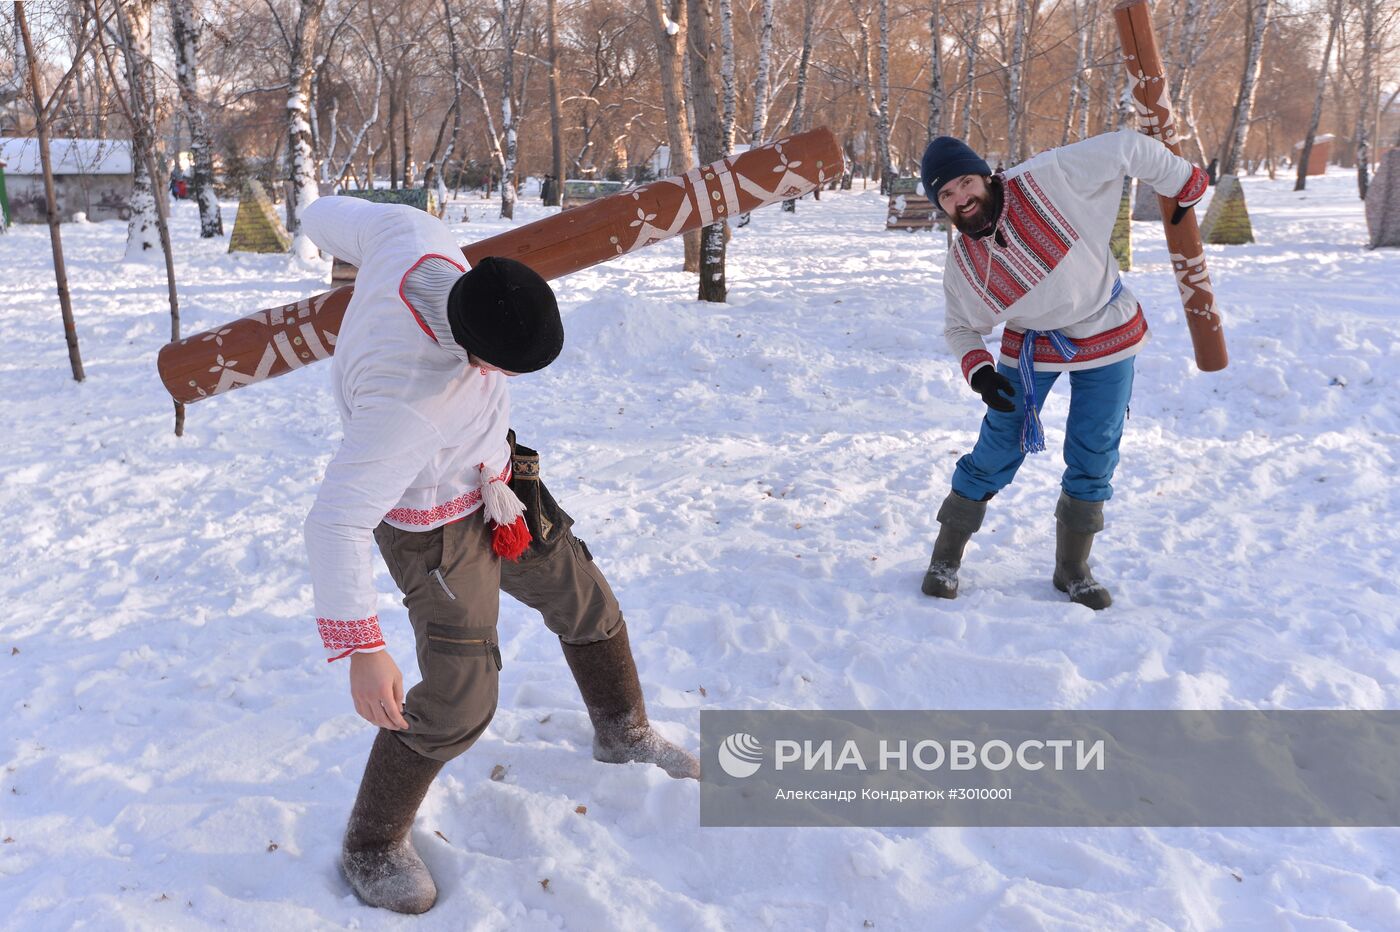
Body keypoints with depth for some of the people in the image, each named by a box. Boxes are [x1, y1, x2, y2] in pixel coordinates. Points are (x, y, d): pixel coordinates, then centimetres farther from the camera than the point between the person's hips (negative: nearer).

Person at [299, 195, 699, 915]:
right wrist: (361, 649, -41)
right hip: (436, 529, -8)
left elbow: (324, 219, -5)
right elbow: (334, 526, -39)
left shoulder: (413, 234, -24)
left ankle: (623, 731, 46)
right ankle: (371, 848, 23)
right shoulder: (405, 402, -42)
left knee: (585, 601, 19)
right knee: (458, 701, -4)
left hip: (495, 483, 9)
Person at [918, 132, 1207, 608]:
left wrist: (1183, 185, -3)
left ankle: (1073, 569, 22)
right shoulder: (962, 261, -13)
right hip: (1031, 347, 1)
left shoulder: (1047, 178, -23)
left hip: (1108, 333, -1)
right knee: (997, 450, -2)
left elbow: (1127, 149, -15)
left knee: (1093, 459, 4)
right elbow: (960, 327, 1)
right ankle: (945, 559, 15)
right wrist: (977, 370, -18)